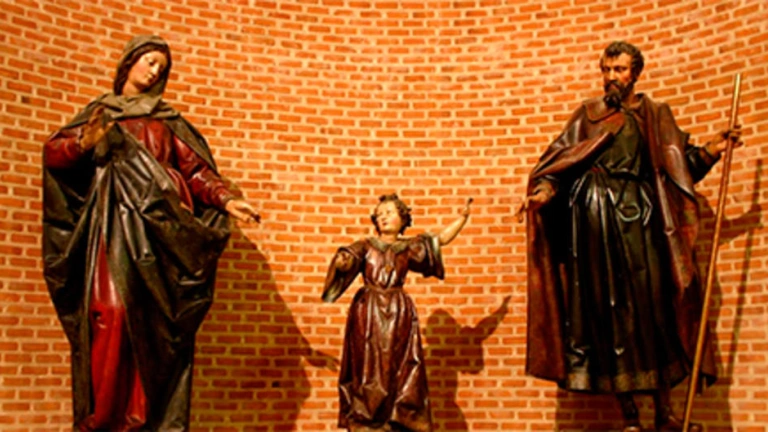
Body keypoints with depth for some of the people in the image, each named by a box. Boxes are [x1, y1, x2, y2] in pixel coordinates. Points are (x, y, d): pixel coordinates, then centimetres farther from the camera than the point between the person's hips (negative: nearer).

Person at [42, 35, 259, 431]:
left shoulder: (168, 120, 22)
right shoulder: (99, 111, 21)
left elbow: (196, 170, 13)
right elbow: (53, 152, 9)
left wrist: (225, 200, -4)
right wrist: (84, 144, -13)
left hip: (160, 224, 1)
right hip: (113, 223, -1)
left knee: (158, 319, -8)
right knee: (112, 311, -18)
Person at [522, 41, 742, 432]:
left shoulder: (654, 115, 15)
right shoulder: (587, 114, 14)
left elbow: (680, 163, 10)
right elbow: (560, 159, 6)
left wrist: (712, 149, -5)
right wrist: (544, 189, -10)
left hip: (638, 219, 0)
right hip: (596, 220, 0)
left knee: (651, 306, -3)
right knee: (609, 310, -1)